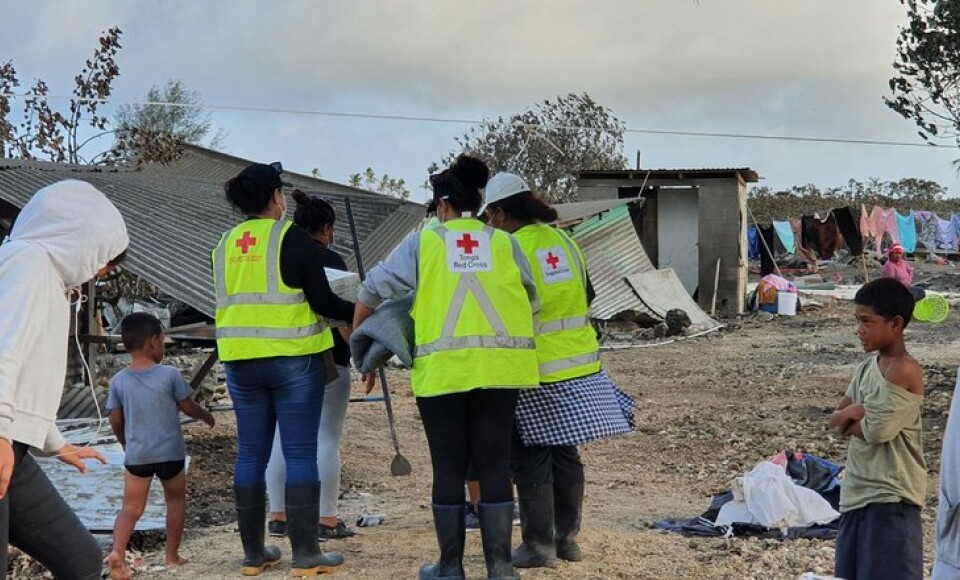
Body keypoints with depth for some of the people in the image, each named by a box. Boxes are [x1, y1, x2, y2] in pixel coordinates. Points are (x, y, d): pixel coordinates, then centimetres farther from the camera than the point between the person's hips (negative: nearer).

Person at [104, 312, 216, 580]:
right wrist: (206, 416, 21)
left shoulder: (118, 381, -2)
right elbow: (188, 408, 0)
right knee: (176, 500, 16)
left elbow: (116, 421, 3)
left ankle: (117, 550, -19)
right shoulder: (169, 375, -10)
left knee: (131, 507, 3)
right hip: (170, 453, -2)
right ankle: (172, 555, 20)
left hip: (136, 455, 2)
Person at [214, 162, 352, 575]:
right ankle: (305, 556, 0)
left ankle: (253, 554, 15)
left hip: (240, 360, 5)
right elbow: (321, 301, -10)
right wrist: (356, 312, 6)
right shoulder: (293, 239, -7)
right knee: (300, 454, -1)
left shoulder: (225, 245, 10)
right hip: (293, 358, -5)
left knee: (251, 454, 10)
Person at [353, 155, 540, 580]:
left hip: (442, 369, -1)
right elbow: (531, 298, 11)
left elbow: (373, 289, 9)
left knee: (449, 468, 8)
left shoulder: (424, 242, 6)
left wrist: (359, 339, 23)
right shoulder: (504, 243, 9)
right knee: (494, 465, 7)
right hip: (499, 366, 1)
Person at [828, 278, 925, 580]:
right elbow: (836, 421, 10)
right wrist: (855, 412, -11)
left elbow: (877, 430, -20)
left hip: (890, 497, -9)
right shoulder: (867, 367, 11)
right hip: (856, 492, 9)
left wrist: (850, 418, -1)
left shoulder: (904, 371, -15)